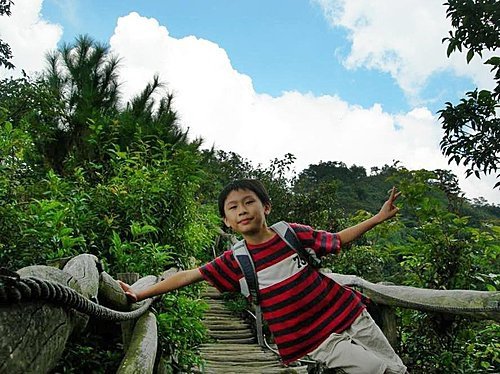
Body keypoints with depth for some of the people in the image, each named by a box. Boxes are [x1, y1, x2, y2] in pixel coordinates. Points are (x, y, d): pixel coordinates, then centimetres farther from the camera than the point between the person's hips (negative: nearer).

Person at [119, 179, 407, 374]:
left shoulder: (294, 234, -7)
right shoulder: (234, 263, -9)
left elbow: (337, 240, 6)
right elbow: (186, 276, -9)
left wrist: (378, 218, 2)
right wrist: (139, 295, -10)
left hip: (351, 317, 3)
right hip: (320, 342, -3)